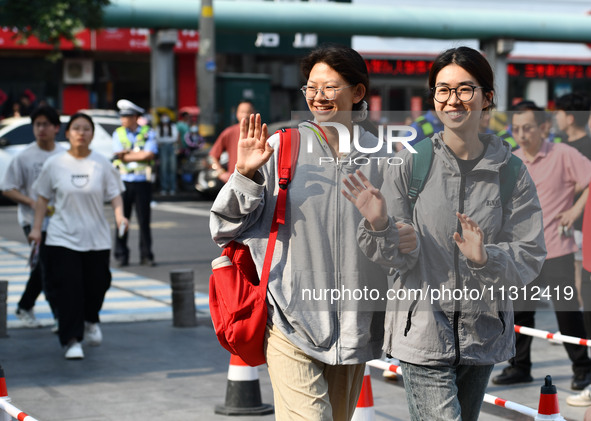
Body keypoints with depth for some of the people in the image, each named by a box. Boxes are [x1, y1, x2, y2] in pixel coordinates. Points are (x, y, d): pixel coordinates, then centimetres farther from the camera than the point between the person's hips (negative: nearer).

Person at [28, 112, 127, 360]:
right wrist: (36, 228, 1)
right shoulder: (54, 165, 1)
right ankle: (71, 341, -4)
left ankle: (91, 321, 39)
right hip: (62, 237, -1)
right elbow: (43, 198, 7)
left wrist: (119, 216, -17)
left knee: (96, 284, 7)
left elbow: (114, 195, 2)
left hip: (96, 238, 1)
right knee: (68, 288, -9)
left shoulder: (102, 164, 2)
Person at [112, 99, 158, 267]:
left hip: (142, 182, -1)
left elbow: (150, 155, -9)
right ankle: (121, 256, 6)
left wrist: (128, 154, -6)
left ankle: (146, 256, 7)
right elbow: (119, 155, -4)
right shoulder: (118, 133, 9)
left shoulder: (148, 133, 4)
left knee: (144, 220, 0)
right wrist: (140, 154, -6)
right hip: (123, 182, 1)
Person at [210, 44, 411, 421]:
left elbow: (402, 228, 17)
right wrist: (245, 175, -15)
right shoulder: (280, 148, -2)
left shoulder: (382, 157, 4)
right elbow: (225, 229, 0)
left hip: (354, 329, 3)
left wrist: (407, 239, -5)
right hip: (293, 322, -3)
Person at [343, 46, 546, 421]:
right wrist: (379, 224, -25)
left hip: (484, 332, 3)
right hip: (423, 330, -3)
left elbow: (530, 257, -4)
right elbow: (397, 256, -4)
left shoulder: (511, 172, -1)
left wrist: (485, 258, -23)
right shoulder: (412, 163, -4)